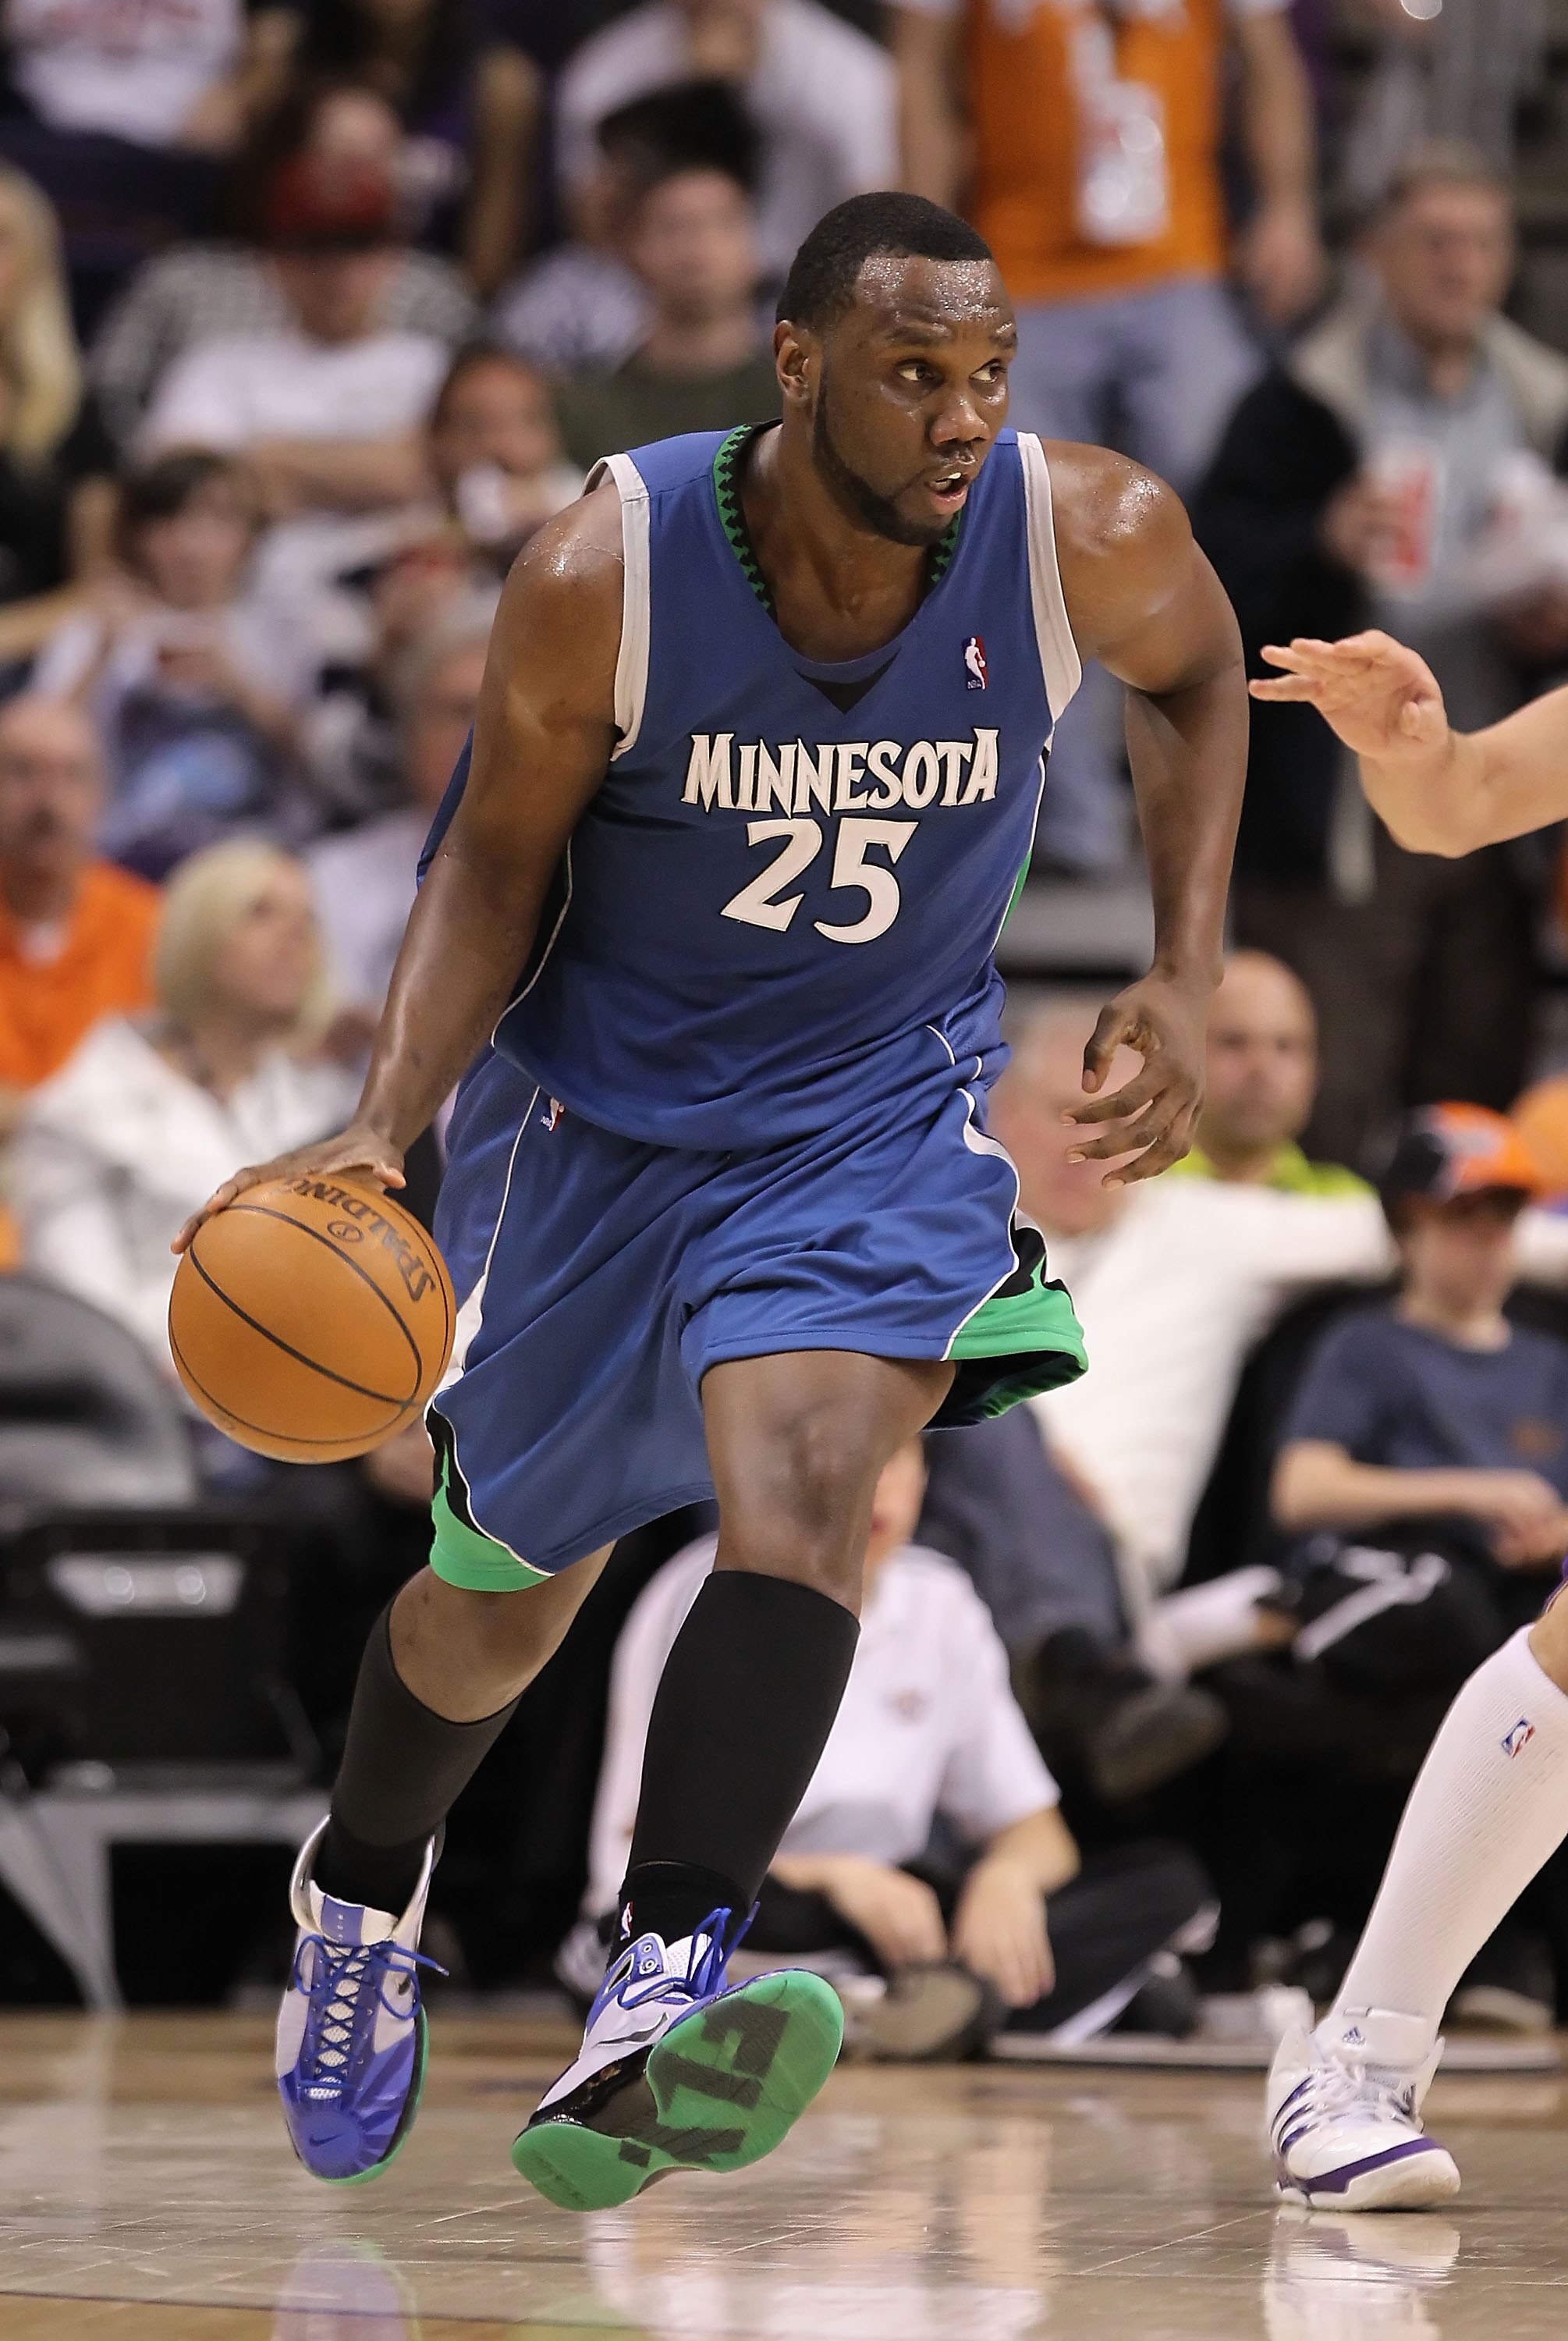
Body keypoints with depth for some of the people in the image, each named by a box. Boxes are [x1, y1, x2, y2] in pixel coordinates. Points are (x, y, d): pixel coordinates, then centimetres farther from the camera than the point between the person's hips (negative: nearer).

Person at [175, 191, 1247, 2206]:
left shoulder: (1084, 540, -21)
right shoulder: (605, 573, -25)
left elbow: (1194, 676, 4)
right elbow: (495, 861, -10)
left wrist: (1184, 981, -4)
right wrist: (388, 1124, -25)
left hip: (877, 1108, 0)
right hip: (604, 1095, 0)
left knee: (808, 1475, -28)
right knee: (509, 1584, 16)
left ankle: (651, 2015, -36)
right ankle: (364, 1885, 48)